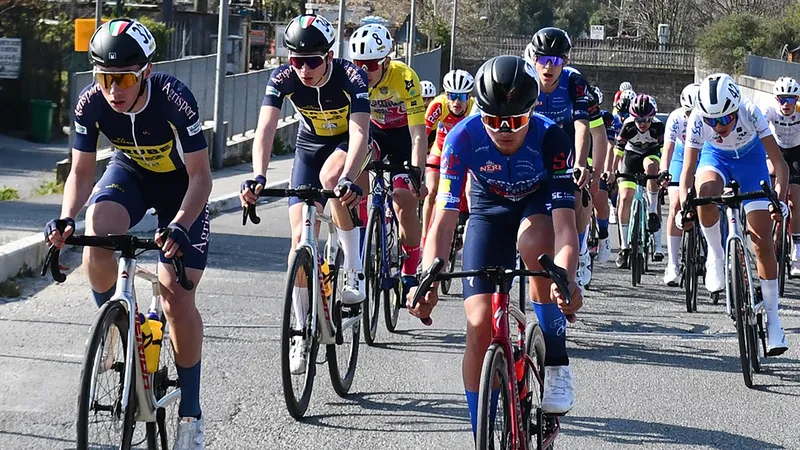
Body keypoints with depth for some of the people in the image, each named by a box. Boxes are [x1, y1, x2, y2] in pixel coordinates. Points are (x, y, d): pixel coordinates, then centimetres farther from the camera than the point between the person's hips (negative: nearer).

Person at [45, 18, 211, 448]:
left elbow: (200, 175, -29)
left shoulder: (174, 99, -34)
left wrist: (180, 225, -45)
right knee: (96, 233, -32)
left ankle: (190, 411, 5)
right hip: (130, 172, 3)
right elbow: (81, 171, -13)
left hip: (180, 184, -3)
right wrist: (65, 219, -31)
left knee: (177, 301, -10)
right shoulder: (91, 103, -24)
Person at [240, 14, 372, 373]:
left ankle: (354, 267, -21)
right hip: (310, 146, 3)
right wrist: (258, 177, -53)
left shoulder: (351, 77, -32)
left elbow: (359, 133, -42)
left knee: (330, 176, -38)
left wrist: (349, 179, -59)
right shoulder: (284, 79, -25)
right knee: (301, 236, -7)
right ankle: (301, 332, 2)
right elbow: (265, 128, -35)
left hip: (347, 144, -3)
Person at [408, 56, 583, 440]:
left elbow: (565, 223, -39)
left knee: (535, 240, -38)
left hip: (539, 204, -1)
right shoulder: (463, 138, -29)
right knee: (480, 325, -13)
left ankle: (556, 365, -24)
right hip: (489, 210, 1)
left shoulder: (551, 139, -32)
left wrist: (567, 278, -58)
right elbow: (443, 220, -31)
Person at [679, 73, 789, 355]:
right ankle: (716, 258, -14)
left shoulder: (750, 113, -34)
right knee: (705, 191, -38)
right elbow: (688, 169, -30)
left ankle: (772, 316, 1)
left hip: (750, 157, 0)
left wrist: (780, 199, -46)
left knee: (762, 240, -8)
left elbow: (779, 162, -32)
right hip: (716, 156, 1)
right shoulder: (698, 120, -32)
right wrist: (684, 206, -45)